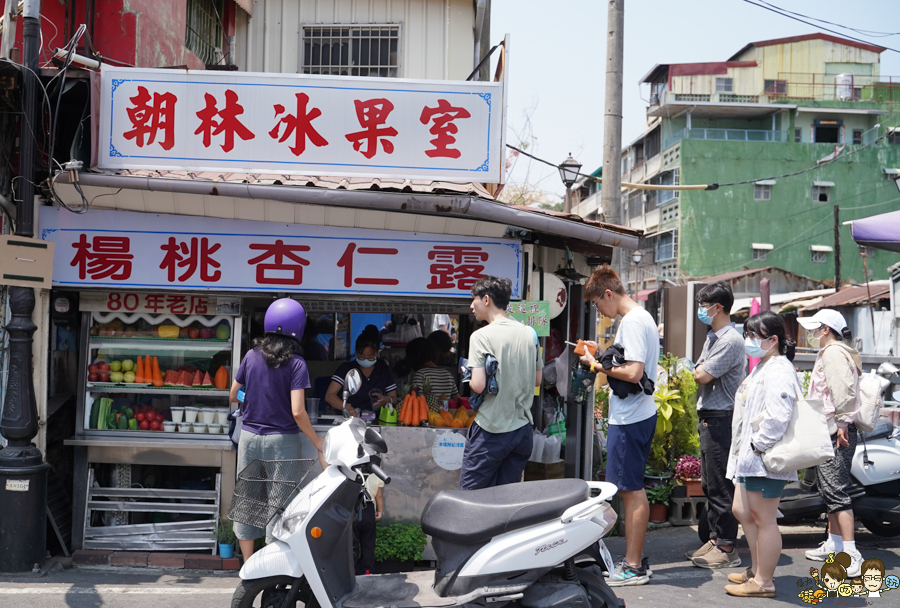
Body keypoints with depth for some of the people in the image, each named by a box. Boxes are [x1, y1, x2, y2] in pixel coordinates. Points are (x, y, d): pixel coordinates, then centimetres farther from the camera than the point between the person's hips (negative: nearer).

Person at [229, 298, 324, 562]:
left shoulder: (252, 356, 1)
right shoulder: (295, 363, -11)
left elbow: (233, 396, 11)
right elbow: (297, 412, -17)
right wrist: (317, 442, -6)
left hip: (250, 437, 4)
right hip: (282, 441, -4)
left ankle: (249, 563, 18)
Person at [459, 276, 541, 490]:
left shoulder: (481, 336, -12)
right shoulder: (529, 333, 7)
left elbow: (478, 385, -18)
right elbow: (537, 380, 14)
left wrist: (467, 376, 2)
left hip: (491, 430, -6)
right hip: (522, 428, 6)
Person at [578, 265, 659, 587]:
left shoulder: (632, 322, -17)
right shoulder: (643, 317, 16)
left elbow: (633, 372, -24)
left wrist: (599, 365, -12)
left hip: (630, 419, -11)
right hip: (639, 413, 11)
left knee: (631, 490, -5)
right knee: (632, 489, 15)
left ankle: (634, 567, 1)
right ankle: (633, 559, 22)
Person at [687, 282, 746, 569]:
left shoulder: (730, 340, -16)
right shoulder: (713, 337, 16)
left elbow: (703, 375, -19)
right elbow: (700, 373, 19)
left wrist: (697, 370, 1)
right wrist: (700, 371, -1)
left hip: (722, 418, -10)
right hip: (708, 416, 10)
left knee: (720, 486, -6)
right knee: (709, 484, 14)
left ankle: (726, 548, 0)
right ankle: (715, 539, 22)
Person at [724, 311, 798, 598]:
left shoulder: (778, 371, -17)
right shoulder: (761, 368, 18)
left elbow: (778, 416, -29)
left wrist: (758, 445, -21)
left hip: (766, 458, -11)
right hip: (749, 457, 11)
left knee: (764, 519, -2)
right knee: (742, 511, 19)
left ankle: (763, 582, 7)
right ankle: (757, 569, 33)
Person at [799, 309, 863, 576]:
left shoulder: (834, 352, -13)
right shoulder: (827, 353, 20)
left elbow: (845, 389, -25)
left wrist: (843, 423, -23)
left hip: (836, 434, -11)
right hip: (827, 433, 11)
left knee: (836, 490, -13)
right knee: (828, 489, 18)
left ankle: (851, 556, -15)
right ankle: (834, 544, 28)